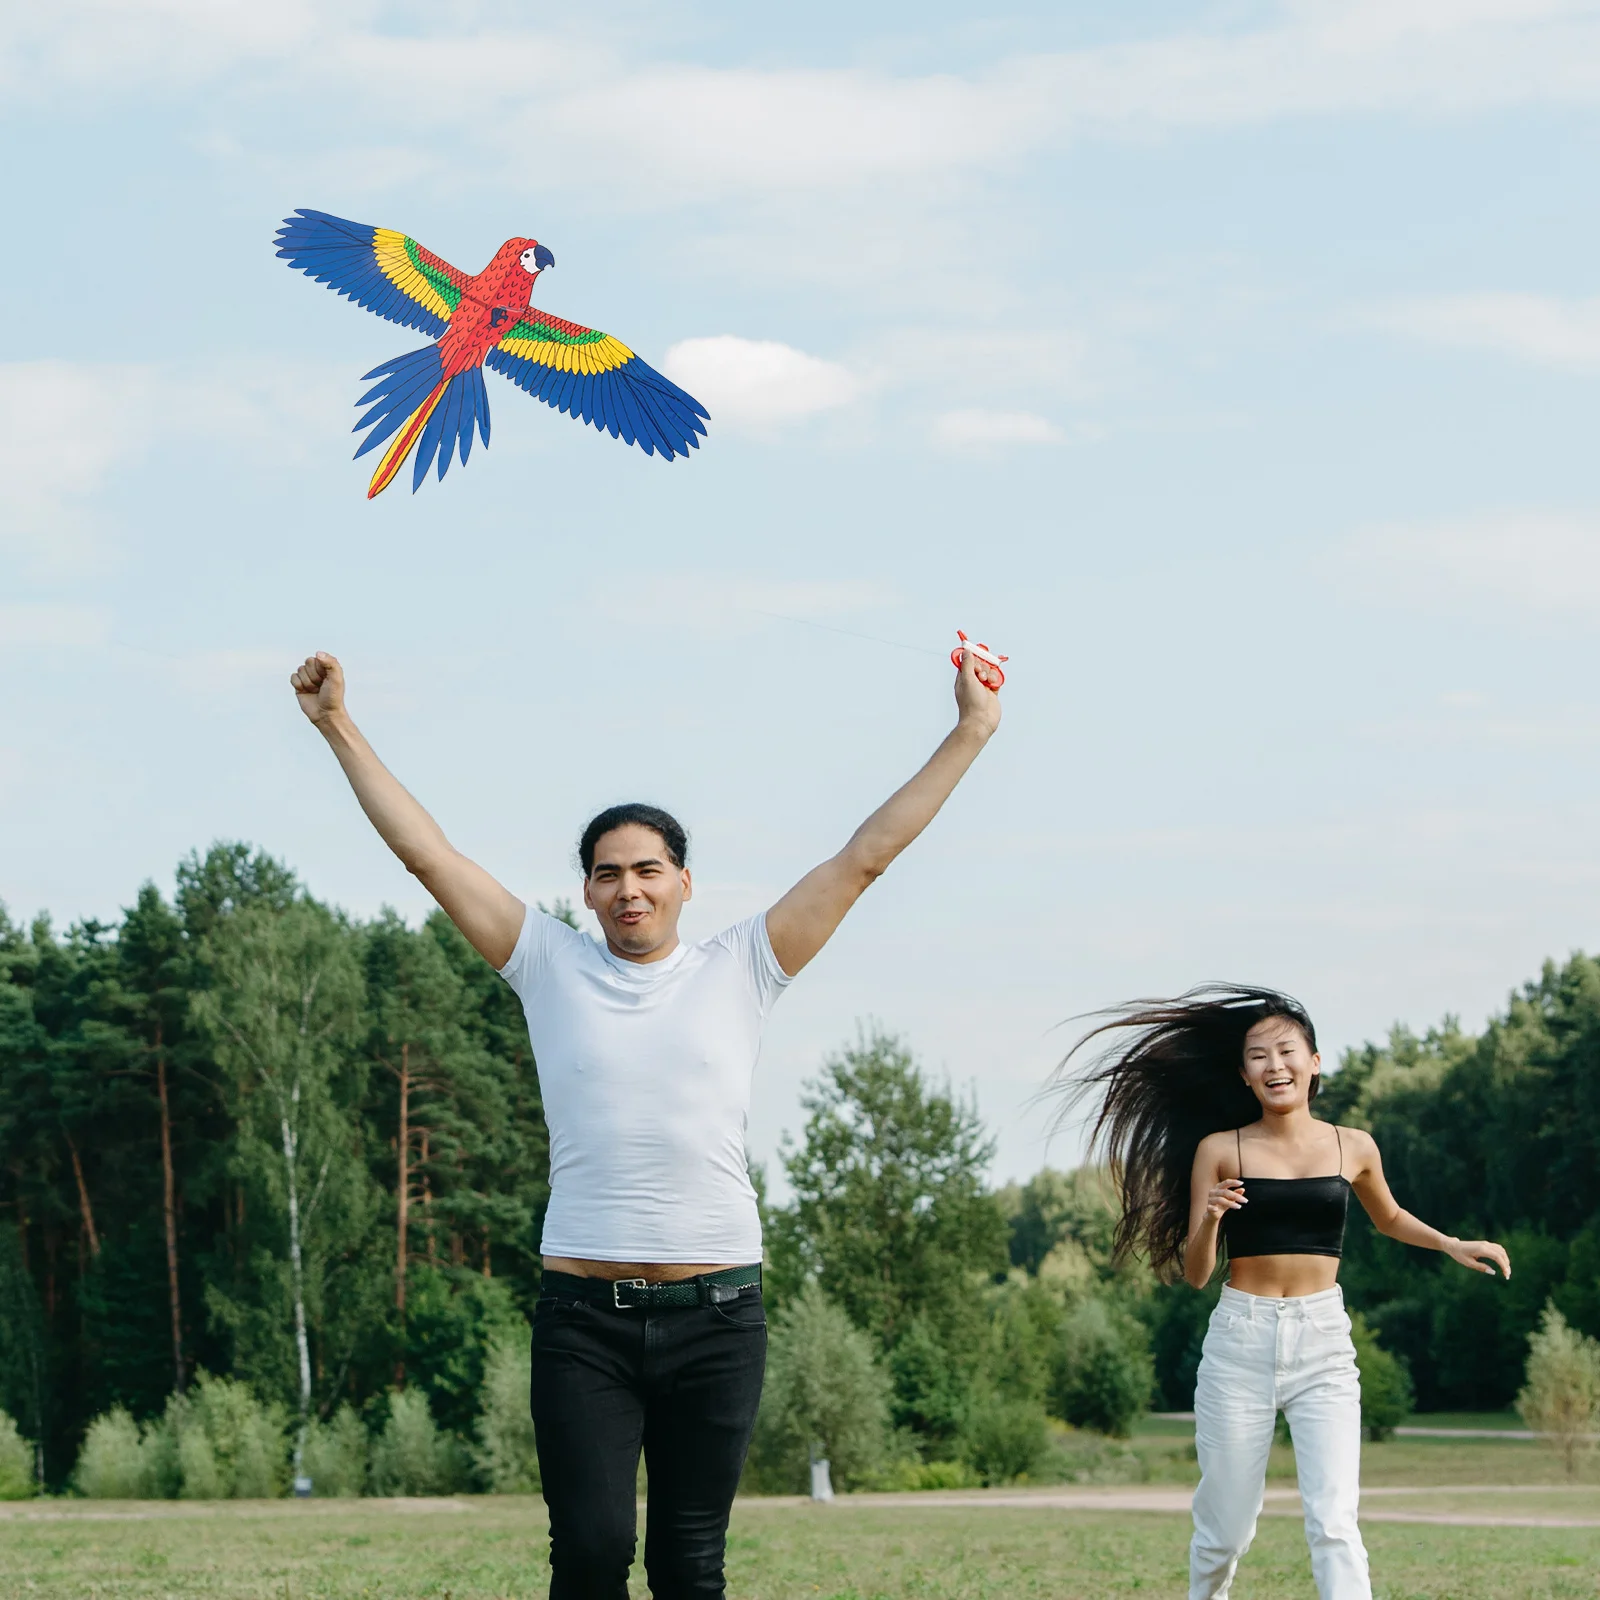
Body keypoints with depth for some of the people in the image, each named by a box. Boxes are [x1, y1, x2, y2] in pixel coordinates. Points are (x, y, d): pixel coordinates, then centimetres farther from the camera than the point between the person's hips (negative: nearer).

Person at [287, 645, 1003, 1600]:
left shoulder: (739, 972, 8)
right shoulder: (551, 967, 8)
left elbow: (865, 856, 7)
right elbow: (426, 850, 8)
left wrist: (971, 734, 6)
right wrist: (338, 727, 7)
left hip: (714, 1314, 0)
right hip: (584, 1315, 0)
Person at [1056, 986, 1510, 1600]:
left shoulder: (1353, 1148, 6)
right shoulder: (1219, 1151, 1)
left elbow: (1388, 1219, 28)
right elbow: (1195, 1273, 1)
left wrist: (1451, 1244, 13)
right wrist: (1209, 1220, -18)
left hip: (1324, 1343, 0)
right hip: (1239, 1341, 0)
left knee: (1333, 1522, -15)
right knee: (1226, 1529, 6)